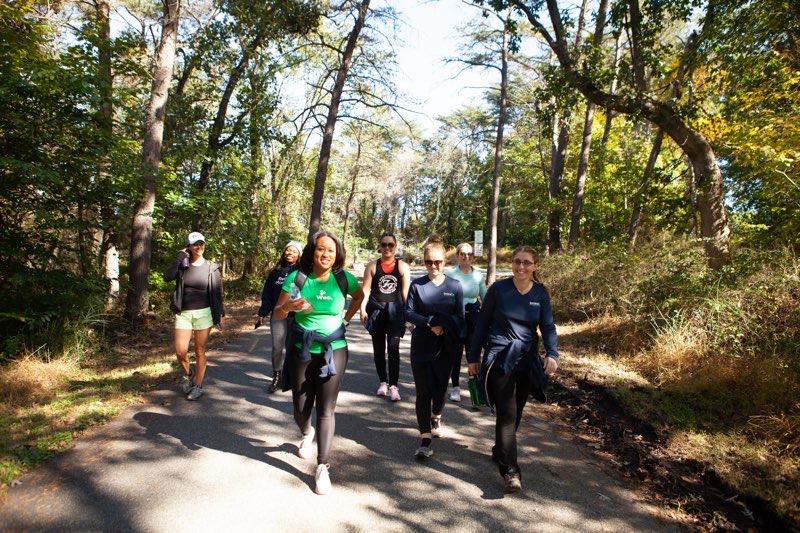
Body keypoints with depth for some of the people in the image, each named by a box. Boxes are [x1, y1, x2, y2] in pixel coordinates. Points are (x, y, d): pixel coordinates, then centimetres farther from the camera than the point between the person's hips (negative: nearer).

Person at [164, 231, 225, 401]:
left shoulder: (211, 268, 1)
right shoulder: (182, 265, 4)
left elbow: (217, 293, 4)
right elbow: (167, 277, -14)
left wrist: (221, 313, 2)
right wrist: (180, 257, -12)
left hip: (203, 313, -1)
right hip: (183, 313, 2)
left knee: (199, 351, 5)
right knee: (180, 351, -2)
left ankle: (198, 386, 18)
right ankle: (187, 374, 28)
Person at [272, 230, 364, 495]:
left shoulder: (344, 279, -6)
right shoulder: (297, 278, -8)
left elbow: (360, 296, 17)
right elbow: (277, 314, -4)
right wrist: (290, 306, -25)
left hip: (334, 351, -1)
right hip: (301, 351, 1)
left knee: (326, 409, -3)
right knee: (301, 408, 12)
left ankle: (323, 468, 9)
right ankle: (307, 434, 48)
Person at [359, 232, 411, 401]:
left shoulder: (403, 266, 0)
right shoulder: (372, 266, 2)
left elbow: (406, 291, -1)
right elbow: (365, 289, -1)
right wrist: (362, 309, -10)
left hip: (395, 311, -2)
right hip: (376, 310, 2)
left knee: (393, 349, -5)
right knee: (378, 348, 11)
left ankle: (393, 386, 1)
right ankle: (383, 382, 25)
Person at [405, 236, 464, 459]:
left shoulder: (454, 286, 0)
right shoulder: (416, 285, -2)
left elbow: (460, 316, 2)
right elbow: (409, 312, -4)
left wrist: (445, 327, -16)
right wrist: (430, 323, -17)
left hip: (445, 346, 1)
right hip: (421, 346, -1)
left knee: (440, 386, 13)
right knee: (423, 391, -3)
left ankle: (436, 416, 45)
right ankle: (425, 439, 3)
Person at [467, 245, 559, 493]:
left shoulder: (541, 293, 2)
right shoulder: (498, 289, -6)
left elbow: (548, 326, 0)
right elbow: (482, 323, -1)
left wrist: (552, 353, -19)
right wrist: (473, 356, 0)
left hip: (527, 361, 4)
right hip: (500, 359, -4)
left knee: (516, 412, 15)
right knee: (507, 413, -8)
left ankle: (499, 451, 37)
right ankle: (510, 469, -2)